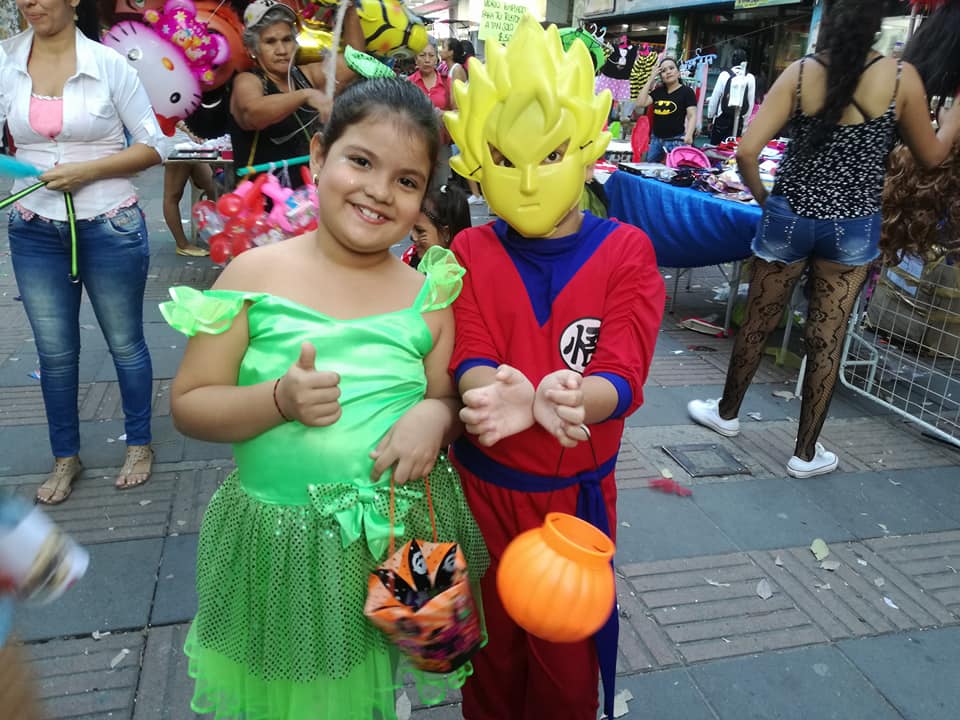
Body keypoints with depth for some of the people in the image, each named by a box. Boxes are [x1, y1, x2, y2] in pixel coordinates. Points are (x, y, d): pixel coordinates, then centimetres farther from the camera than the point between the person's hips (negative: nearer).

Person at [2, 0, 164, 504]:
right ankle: (65, 457, 30)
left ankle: (139, 445, 30)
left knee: (124, 343, 10)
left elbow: (151, 147, -6)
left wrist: (85, 170, -16)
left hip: (110, 227, -3)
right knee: (54, 352, 11)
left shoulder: (109, 64, -6)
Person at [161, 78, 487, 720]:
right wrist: (279, 400, -21)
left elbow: (450, 399, 6)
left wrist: (436, 414, -16)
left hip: (396, 540, 1)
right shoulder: (257, 275, -8)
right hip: (278, 544, 0)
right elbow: (189, 405, -4)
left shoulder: (428, 296, -4)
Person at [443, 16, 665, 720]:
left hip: (577, 492, -1)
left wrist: (567, 398, -41)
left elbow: (622, 377, -18)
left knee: (567, 655, 16)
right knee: (490, 638, 21)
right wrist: (516, 397, -40)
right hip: (481, 484, 1)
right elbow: (469, 362, -16)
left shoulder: (626, 252, -9)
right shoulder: (470, 253, -4)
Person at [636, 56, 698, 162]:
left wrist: (689, 135, -31)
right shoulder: (658, 91, 12)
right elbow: (640, 104, 0)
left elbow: (692, 116, -12)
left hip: (676, 140, -6)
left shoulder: (686, 91, -4)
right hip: (656, 139, 6)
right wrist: (650, 80, 0)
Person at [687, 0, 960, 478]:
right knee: (826, 339, 8)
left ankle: (726, 413, 34)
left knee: (757, 324, 15)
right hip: (852, 228, 0)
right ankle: (805, 452, 20)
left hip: (789, 217, 0)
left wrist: (761, 197, 3)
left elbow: (746, 152, -15)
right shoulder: (901, 77, -6)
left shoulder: (801, 72, -6)